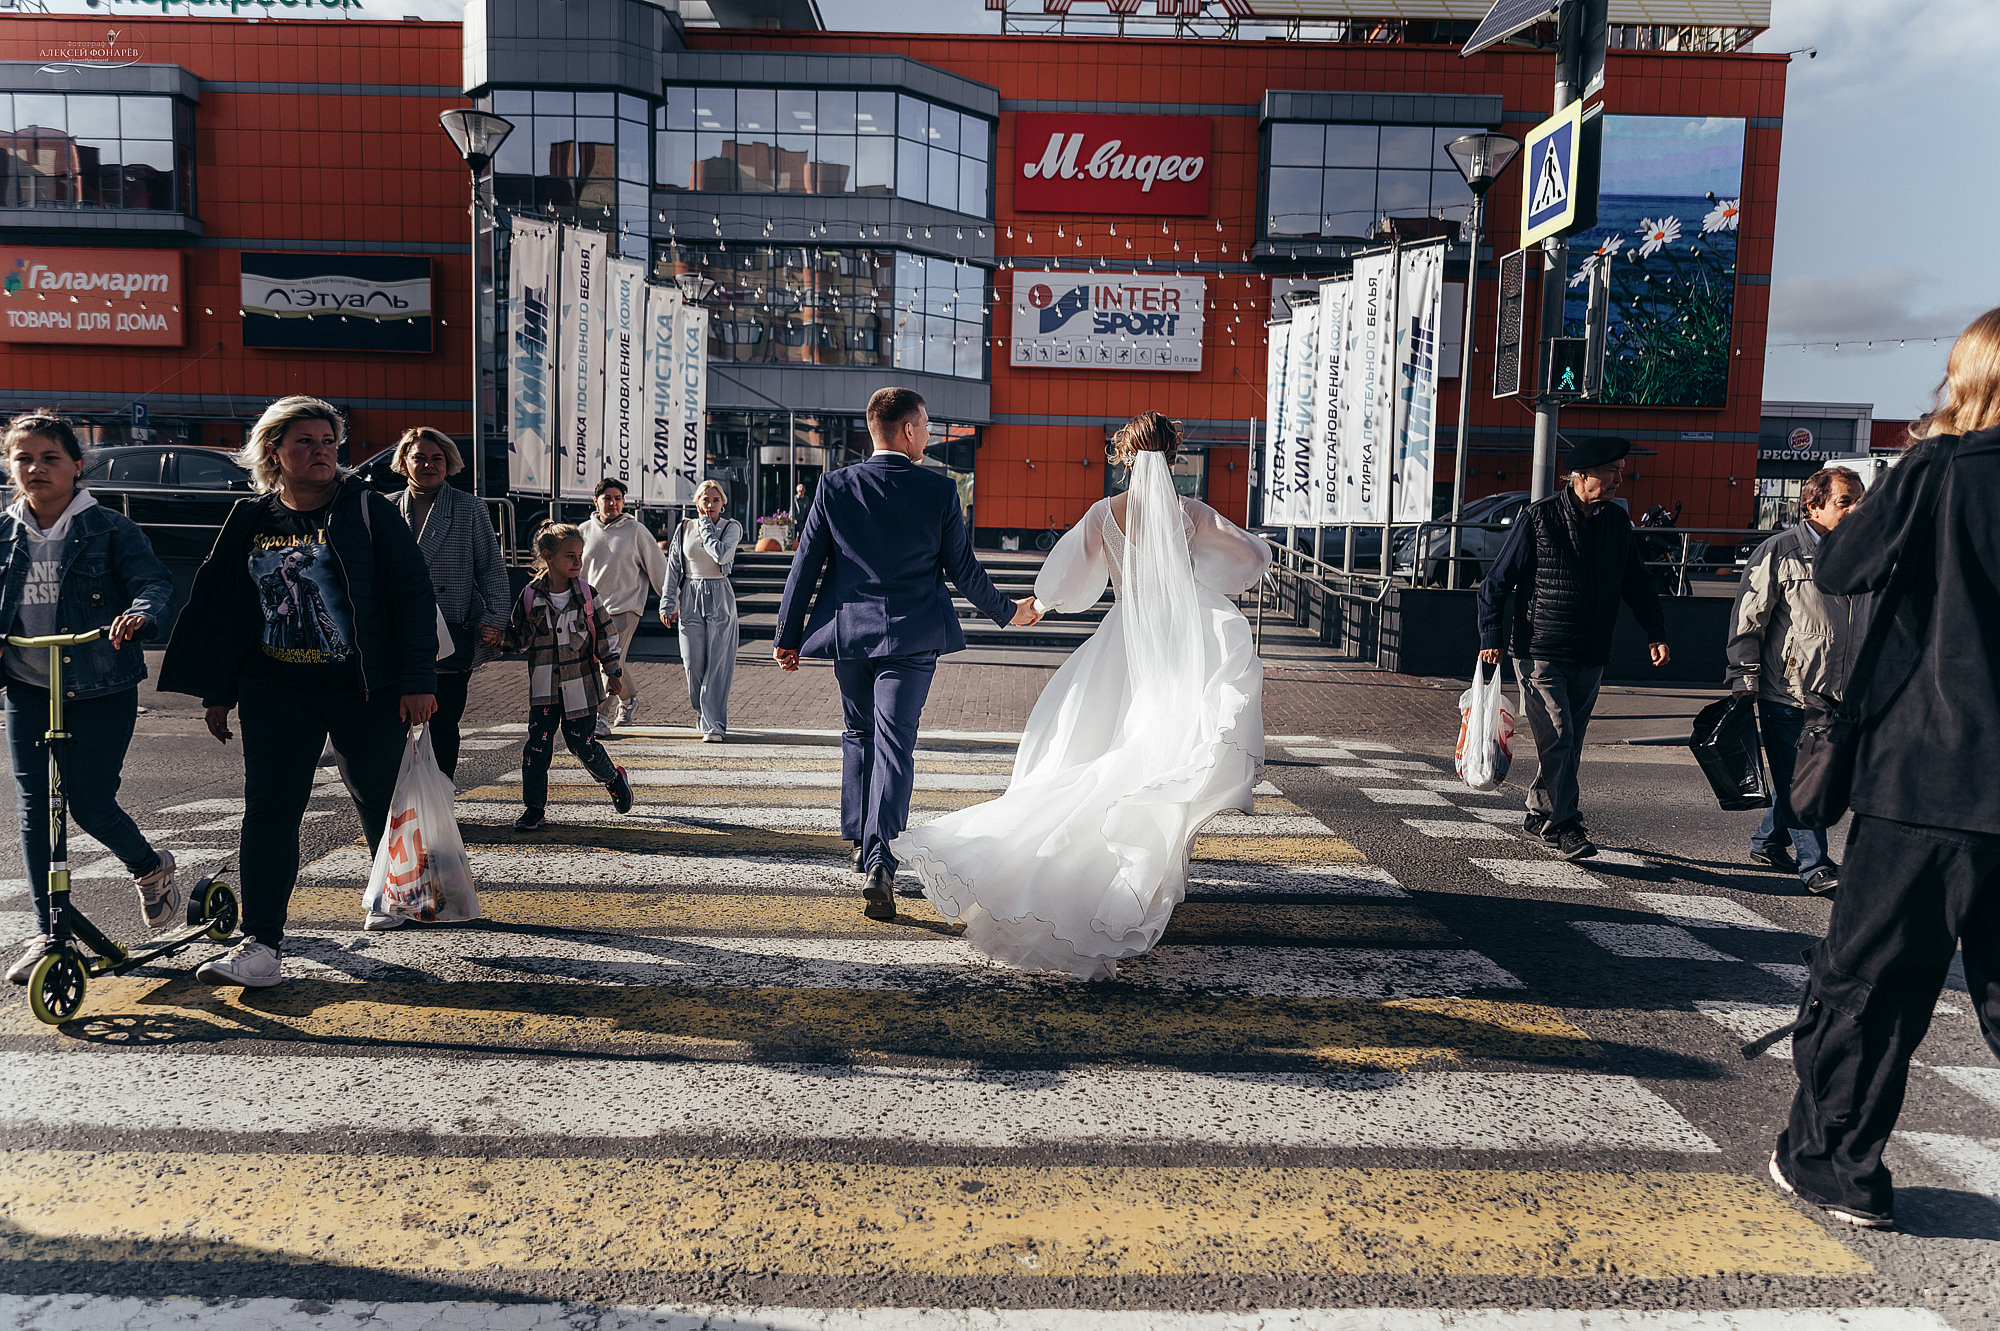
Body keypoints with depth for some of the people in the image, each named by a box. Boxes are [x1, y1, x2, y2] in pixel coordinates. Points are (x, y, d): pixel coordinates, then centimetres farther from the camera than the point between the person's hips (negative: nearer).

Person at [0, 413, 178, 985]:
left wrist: (140, 614, -36)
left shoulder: (110, 529, -4)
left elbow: (154, 580, -14)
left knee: (90, 805, -6)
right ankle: (47, 933, 12)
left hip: (102, 688, -4)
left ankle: (150, 867, 26)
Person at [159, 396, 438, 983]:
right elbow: (227, 608, 15)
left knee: (378, 797, 11)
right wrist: (218, 692, 14)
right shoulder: (251, 521, 7)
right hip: (276, 688, 3)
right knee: (269, 809, -5)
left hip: (364, 689, -2)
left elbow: (413, 595, -5)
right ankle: (261, 946, -4)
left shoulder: (368, 509, -3)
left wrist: (418, 681, -11)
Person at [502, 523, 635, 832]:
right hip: (543, 687, 1)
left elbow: (605, 633, 6)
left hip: (581, 685, -1)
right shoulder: (531, 595, -2)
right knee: (538, 744, -4)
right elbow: (520, 638, 5)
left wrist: (612, 669, 7)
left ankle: (614, 778, 30)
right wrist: (498, 635, -14)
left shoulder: (586, 593, -2)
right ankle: (533, 809, 5)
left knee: (582, 743, 0)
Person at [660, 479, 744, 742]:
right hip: (690, 599, 3)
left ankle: (714, 725, -1)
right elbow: (673, 567, 10)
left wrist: (706, 526, -8)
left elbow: (721, 554, -20)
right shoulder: (685, 528, 7)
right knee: (693, 663, 3)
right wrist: (667, 604, 7)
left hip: (720, 598, -2)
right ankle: (706, 715, 24)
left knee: (718, 664, -4)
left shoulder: (731, 527, -1)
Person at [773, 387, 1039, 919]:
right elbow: (963, 568, 1)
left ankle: (860, 841, 30)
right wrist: (1008, 612, 17)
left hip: (848, 632, 3)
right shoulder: (939, 490, -5)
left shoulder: (835, 486, -1)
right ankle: (879, 861, -16)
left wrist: (788, 634, 8)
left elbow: (805, 564, 0)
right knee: (894, 746, -4)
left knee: (859, 735, 20)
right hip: (912, 635, -2)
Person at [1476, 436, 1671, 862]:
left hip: (1590, 659, 5)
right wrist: (1491, 638, -12)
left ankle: (1539, 813, 24)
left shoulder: (1617, 522, 9)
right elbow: (1497, 581, -4)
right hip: (1539, 653, -5)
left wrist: (1655, 631, 1)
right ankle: (1563, 826, -5)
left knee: (1569, 744, 10)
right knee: (1557, 739, -11)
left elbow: (1637, 582, 15)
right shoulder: (1539, 518, -7)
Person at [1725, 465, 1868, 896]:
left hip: (1838, 697, 6)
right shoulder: (1780, 551, -6)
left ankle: (1767, 844, 29)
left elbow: (1870, 624, 23)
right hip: (1787, 693, -6)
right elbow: (1748, 618, -6)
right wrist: (1745, 678, -10)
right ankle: (1814, 865, 2)